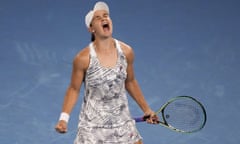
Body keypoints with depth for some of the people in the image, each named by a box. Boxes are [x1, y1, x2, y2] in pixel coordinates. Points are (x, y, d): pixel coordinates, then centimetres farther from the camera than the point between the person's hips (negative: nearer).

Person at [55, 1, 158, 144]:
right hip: (93, 125, -3)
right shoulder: (83, 58, -15)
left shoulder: (126, 52, -4)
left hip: (123, 121, 3)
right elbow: (74, 89, -4)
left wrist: (146, 109, 14)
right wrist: (64, 118, -15)